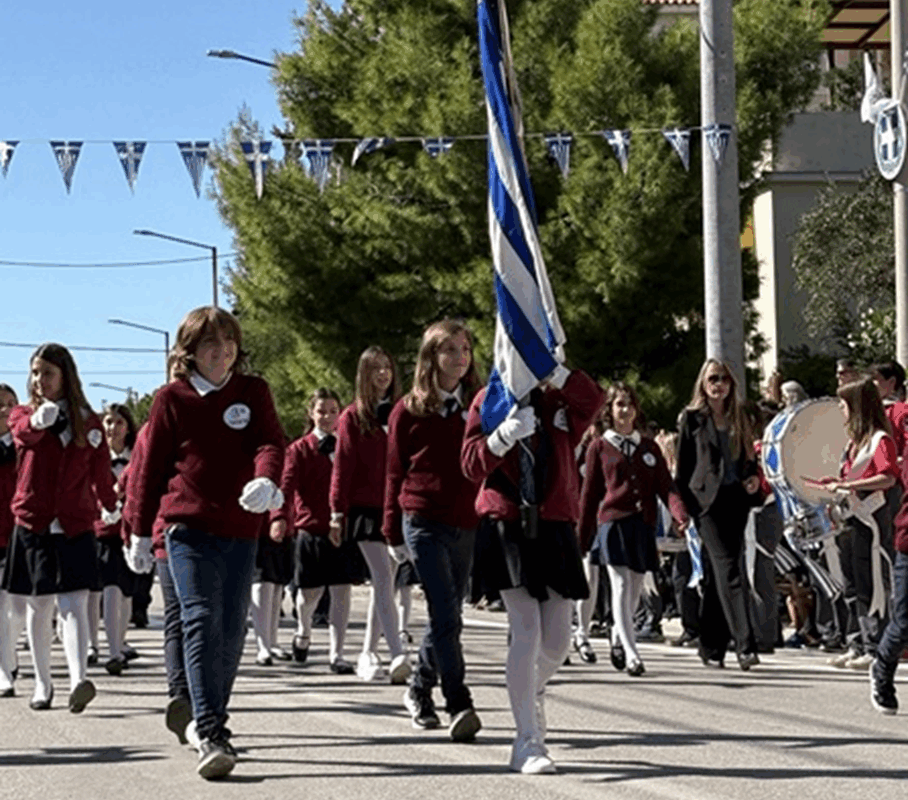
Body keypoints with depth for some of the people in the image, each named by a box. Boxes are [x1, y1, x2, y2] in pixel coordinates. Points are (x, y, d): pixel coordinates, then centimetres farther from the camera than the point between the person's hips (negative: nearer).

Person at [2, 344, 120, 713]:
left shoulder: (88, 422, 4)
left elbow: (100, 471, 17)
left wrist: (109, 506, 28)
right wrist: (38, 420, -48)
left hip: (75, 527, -1)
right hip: (33, 526, 1)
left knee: (73, 604, -14)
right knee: (39, 607, 9)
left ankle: (78, 681, -28)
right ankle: (42, 684, 22)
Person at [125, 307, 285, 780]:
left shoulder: (253, 393, 7)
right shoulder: (171, 399, 2)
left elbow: (270, 442, -7)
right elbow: (149, 463, 7)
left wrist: (266, 479, -29)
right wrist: (140, 530, 9)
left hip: (241, 528, 3)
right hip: (188, 527, -3)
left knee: (231, 631, 9)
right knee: (201, 623, -15)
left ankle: (211, 720, 27)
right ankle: (210, 737, -21)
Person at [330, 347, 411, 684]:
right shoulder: (353, 416, 2)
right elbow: (343, 464, -1)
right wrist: (338, 511, -6)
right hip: (365, 507, -4)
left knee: (383, 581, 9)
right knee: (383, 578, -14)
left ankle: (368, 653, 19)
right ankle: (398, 655, -23)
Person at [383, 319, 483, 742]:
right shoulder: (410, 410, 2)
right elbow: (395, 472, 6)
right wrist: (393, 532, 5)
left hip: (468, 524, 4)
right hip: (424, 521, -4)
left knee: (446, 616, 11)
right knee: (446, 617, -12)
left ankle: (419, 691, 29)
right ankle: (459, 705, -13)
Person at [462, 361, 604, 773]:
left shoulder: (559, 400, 10)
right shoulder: (490, 400, 4)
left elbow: (593, 399, -14)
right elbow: (472, 465, -7)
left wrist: (554, 371, -22)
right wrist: (503, 436, -24)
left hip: (555, 526, 3)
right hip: (508, 525, -3)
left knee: (557, 639, 5)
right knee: (526, 631, -13)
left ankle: (531, 693, 39)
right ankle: (528, 741, -9)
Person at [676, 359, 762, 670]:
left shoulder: (739, 418, 16)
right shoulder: (691, 418, 3)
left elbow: (749, 458, 23)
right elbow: (683, 468, 3)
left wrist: (754, 478, 2)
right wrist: (683, 507, -3)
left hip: (736, 499, 5)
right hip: (707, 501, -5)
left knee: (717, 574, 8)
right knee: (728, 569, -15)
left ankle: (711, 648, 15)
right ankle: (745, 645, -22)